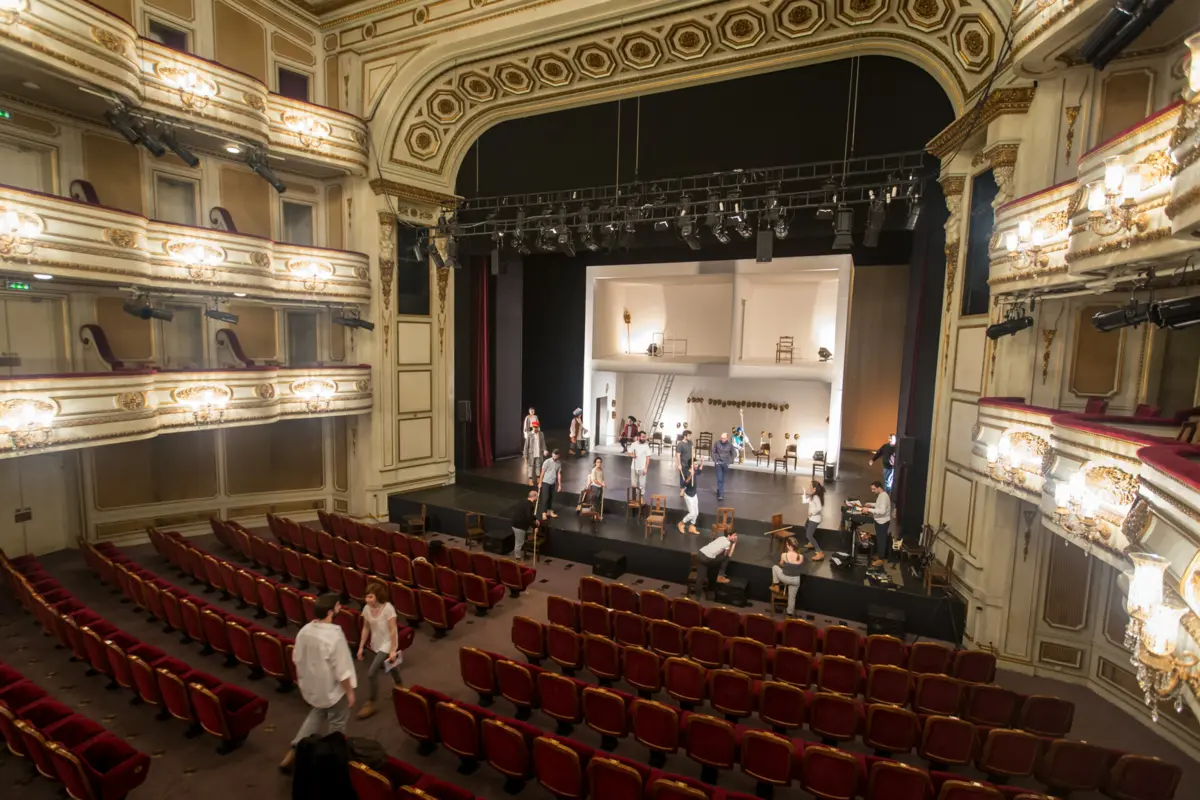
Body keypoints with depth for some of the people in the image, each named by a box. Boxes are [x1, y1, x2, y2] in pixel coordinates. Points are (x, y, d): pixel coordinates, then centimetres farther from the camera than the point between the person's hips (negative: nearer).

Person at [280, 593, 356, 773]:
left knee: (316, 715, 32)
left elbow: (297, 659, 4)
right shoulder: (335, 636, -33)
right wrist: (350, 692, -10)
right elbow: (342, 671, -25)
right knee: (337, 725, 18)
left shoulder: (304, 631, -12)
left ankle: (292, 753, 27)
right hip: (332, 690, -7)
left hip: (311, 687, 7)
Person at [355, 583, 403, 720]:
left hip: (387, 644, -6)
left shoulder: (388, 608, -27)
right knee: (390, 667, 24)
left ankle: (370, 703, 7)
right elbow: (366, 628, 4)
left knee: (371, 673, -11)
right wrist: (361, 647, 5)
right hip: (376, 644, 6)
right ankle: (399, 685, 50)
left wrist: (393, 650, -20)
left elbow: (393, 630, -22)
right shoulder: (367, 608, -9)